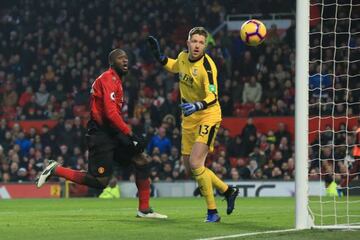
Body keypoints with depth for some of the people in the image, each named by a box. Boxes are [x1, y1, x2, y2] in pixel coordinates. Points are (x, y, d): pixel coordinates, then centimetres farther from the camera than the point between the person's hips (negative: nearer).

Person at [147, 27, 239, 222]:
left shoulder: (207, 66, -22)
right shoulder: (183, 57, -1)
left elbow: (213, 96, -31)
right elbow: (175, 67, 24)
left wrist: (197, 106, -48)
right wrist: (159, 56, 11)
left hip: (207, 116, -8)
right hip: (189, 118, 8)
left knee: (195, 163, -20)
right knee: (190, 166, 9)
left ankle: (212, 212, -10)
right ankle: (228, 191, 28)